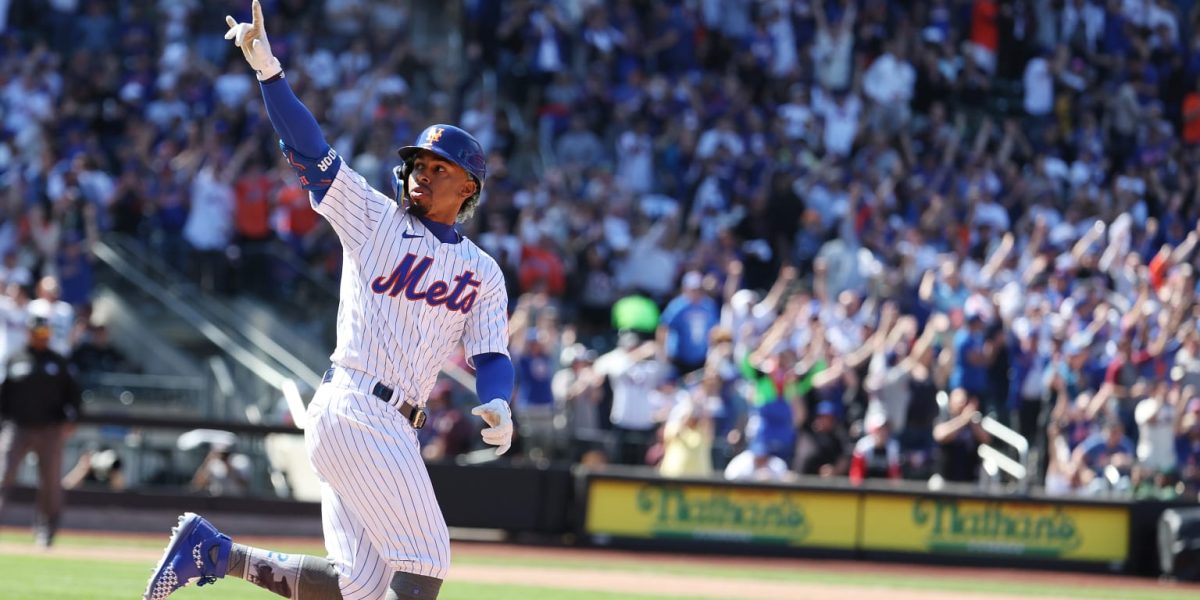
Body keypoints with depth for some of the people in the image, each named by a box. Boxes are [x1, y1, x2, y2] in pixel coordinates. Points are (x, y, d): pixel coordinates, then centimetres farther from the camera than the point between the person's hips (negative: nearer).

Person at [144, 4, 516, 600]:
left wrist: (497, 405, -16)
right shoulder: (373, 218, 3)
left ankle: (212, 550, 11)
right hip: (354, 410, -7)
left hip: (392, 427, 7)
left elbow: (491, 355, 7)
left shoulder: (483, 273, 15)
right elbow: (308, 148, -6)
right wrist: (268, 69, -20)